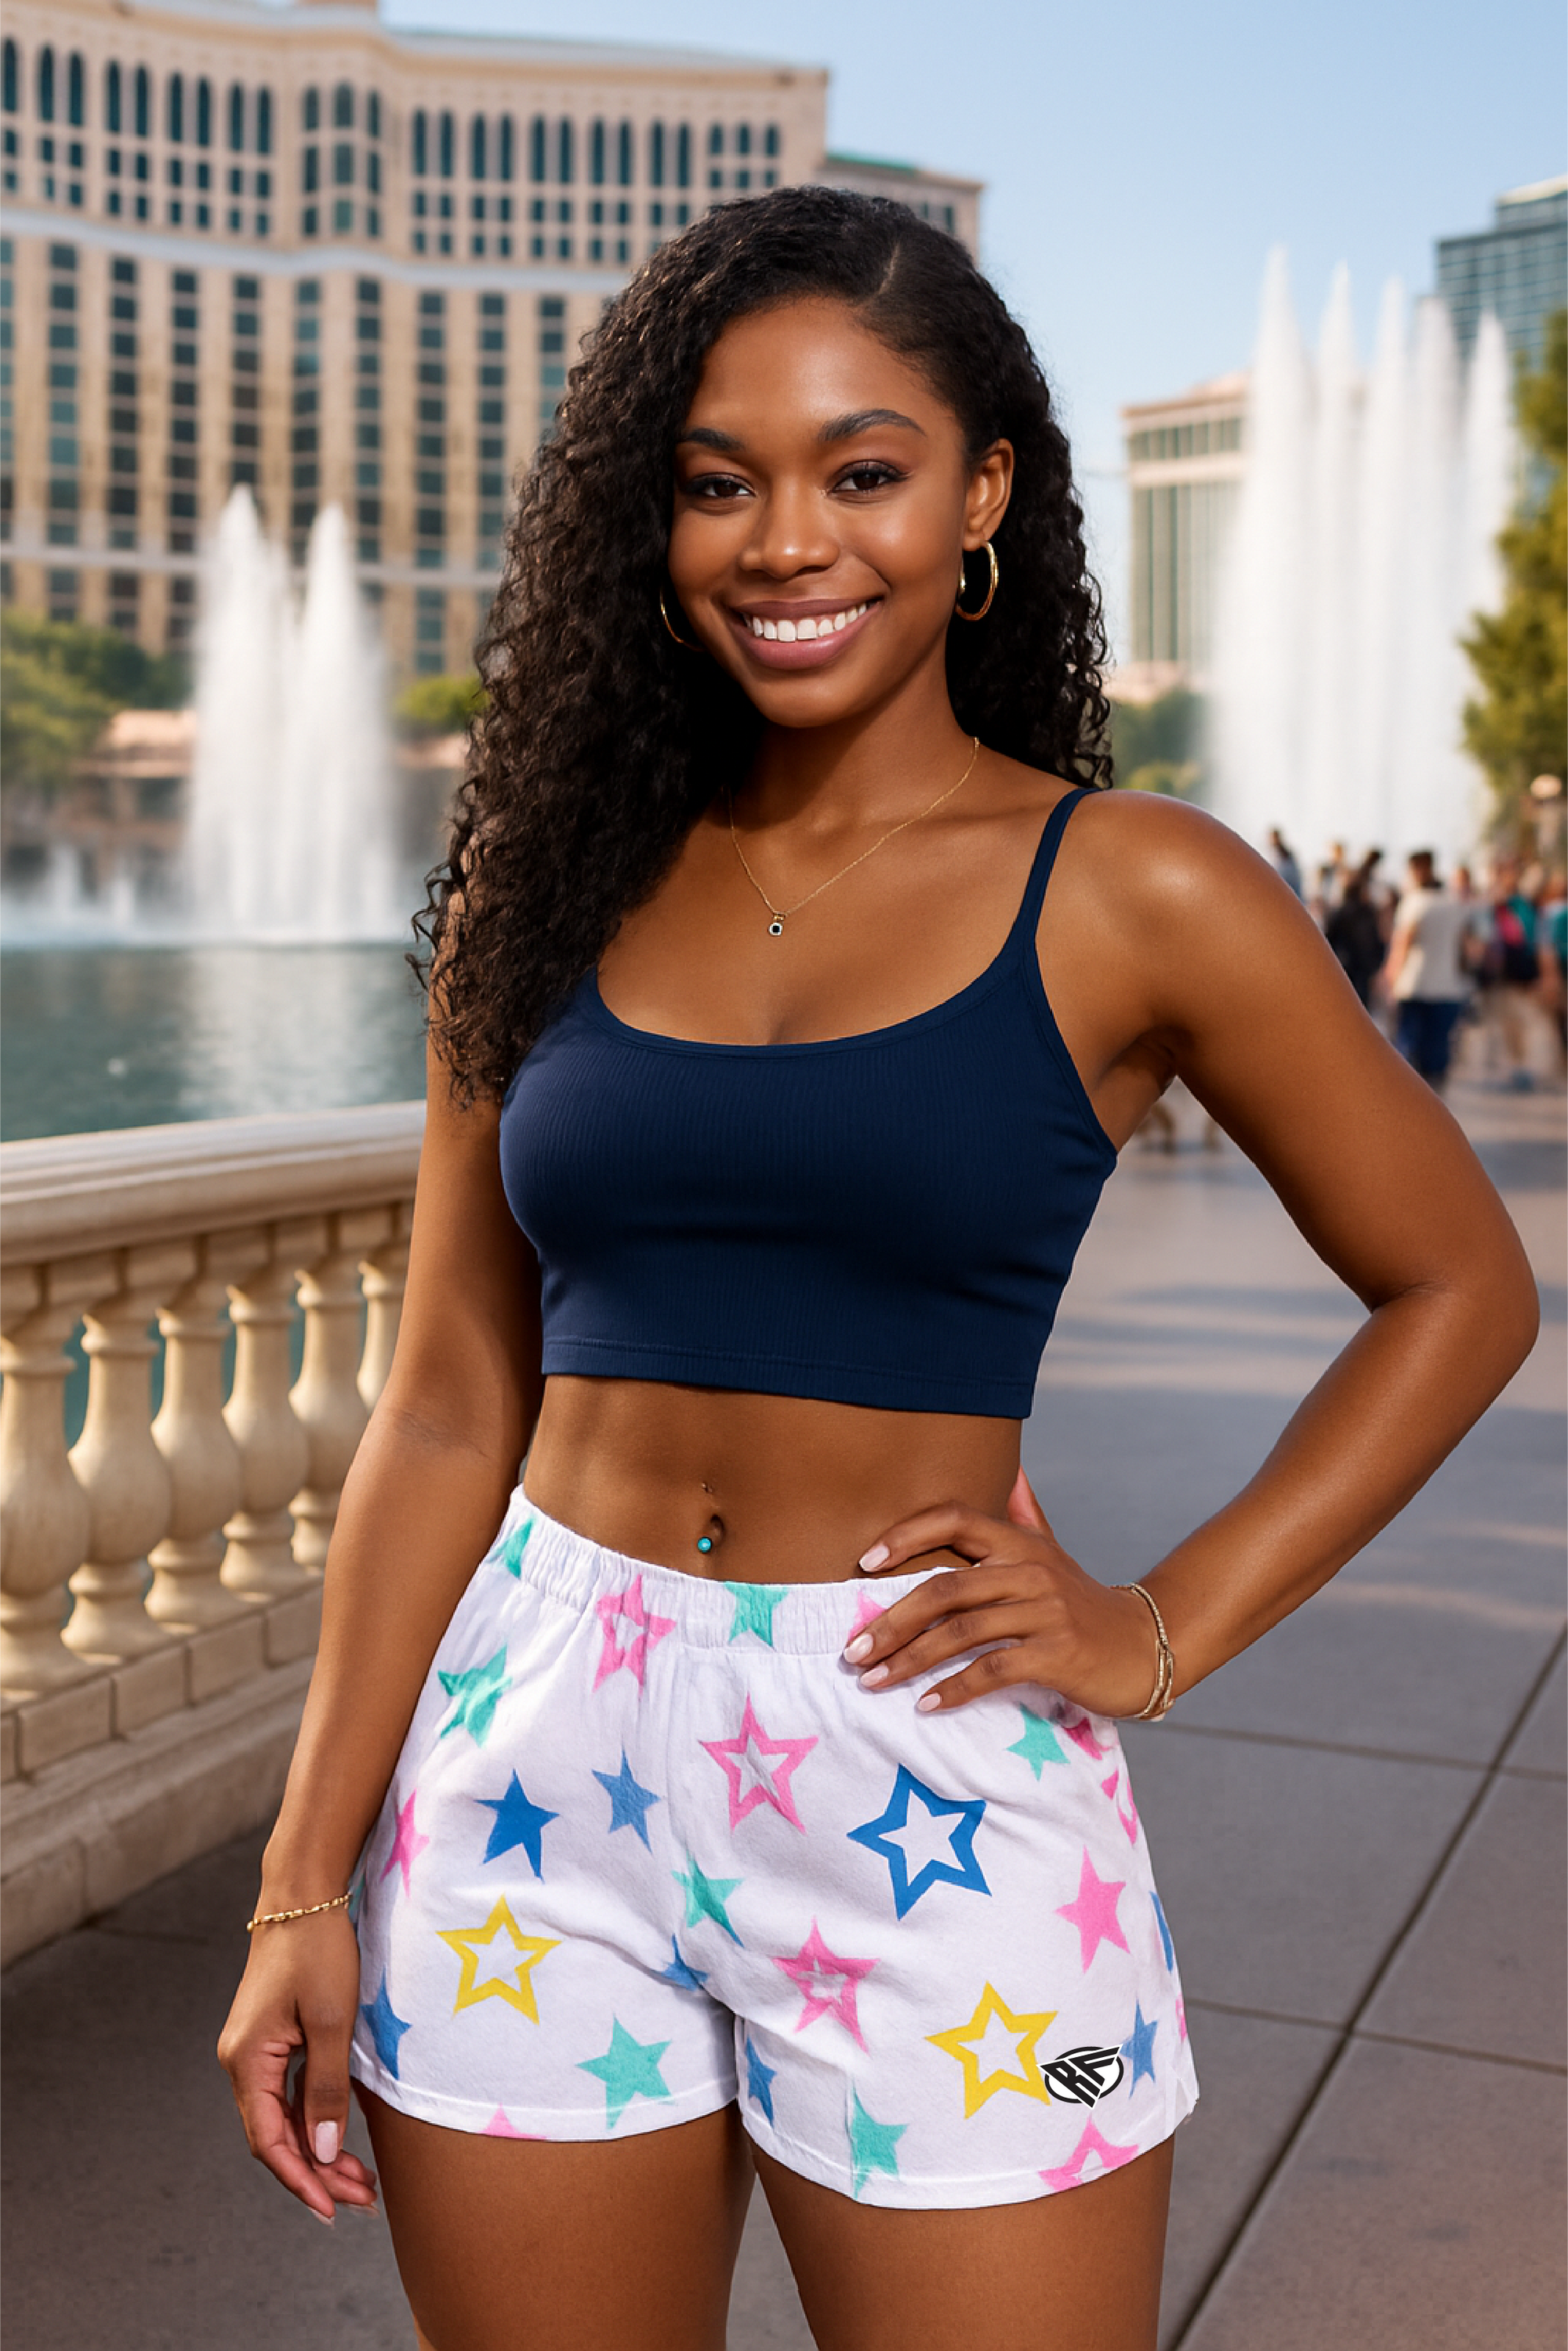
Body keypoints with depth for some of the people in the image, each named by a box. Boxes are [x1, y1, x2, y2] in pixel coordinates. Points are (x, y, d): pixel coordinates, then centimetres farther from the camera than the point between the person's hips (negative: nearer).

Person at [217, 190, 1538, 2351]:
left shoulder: (1133, 899, -4)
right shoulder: (555, 888, 4)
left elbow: (1458, 1289, 6)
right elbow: (450, 1405, 5)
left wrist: (1169, 1626, -4)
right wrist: (307, 1882, 2)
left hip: (933, 1791, -2)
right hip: (534, 1767, 3)